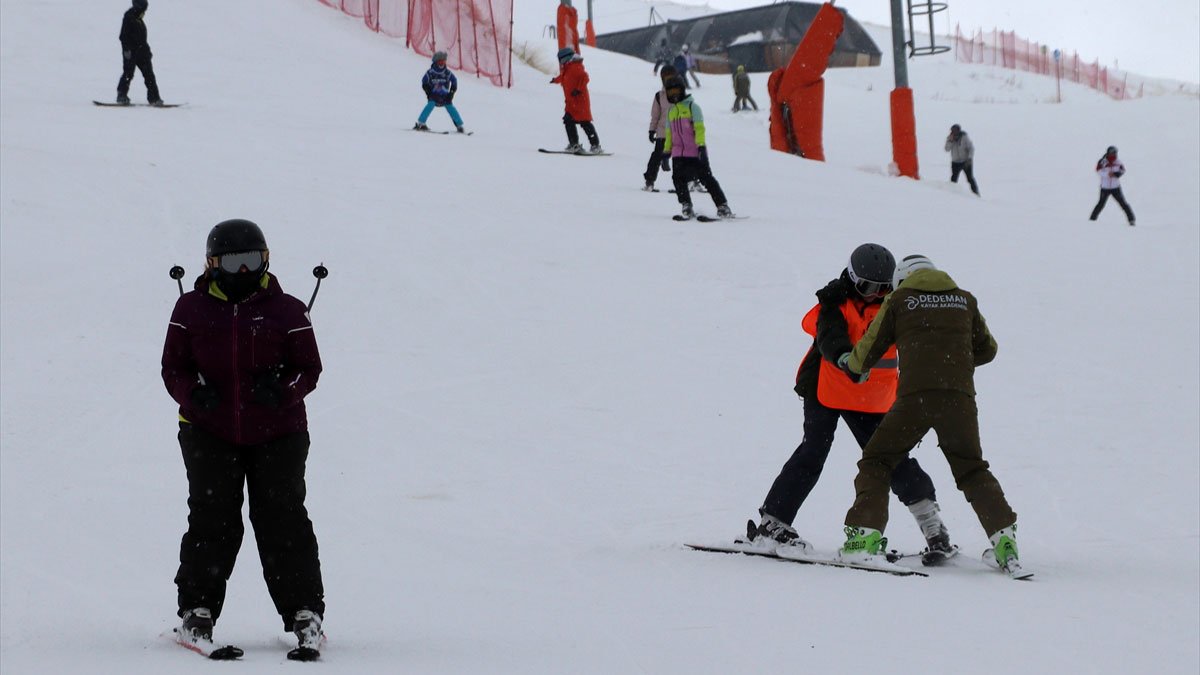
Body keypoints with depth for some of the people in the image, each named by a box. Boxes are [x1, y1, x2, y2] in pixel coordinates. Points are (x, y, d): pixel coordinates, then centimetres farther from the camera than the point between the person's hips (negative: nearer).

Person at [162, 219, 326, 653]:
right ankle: (197, 609, 5)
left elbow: (309, 368, 4)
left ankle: (304, 611, 3)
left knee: (282, 518, -3)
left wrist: (281, 389, -18)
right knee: (213, 518, -4)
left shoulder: (286, 312, 3)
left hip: (277, 433, 0)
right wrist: (194, 393, -15)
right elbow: (173, 367, 7)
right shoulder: (192, 310, 5)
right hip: (209, 432, 1)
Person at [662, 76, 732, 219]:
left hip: (695, 152, -6)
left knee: (706, 178, -6)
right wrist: (666, 151, 20)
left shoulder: (692, 106, -2)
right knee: (678, 179, -8)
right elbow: (669, 134, 24)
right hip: (678, 154, 6)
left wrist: (701, 145, -21)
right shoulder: (671, 111, 18)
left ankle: (723, 207, -1)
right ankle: (687, 208, 2)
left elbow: (699, 128, -11)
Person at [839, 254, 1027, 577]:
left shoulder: (898, 300, 11)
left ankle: (865, 534, -3)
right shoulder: (965, 300, 19)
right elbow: (987, 349, 27)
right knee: (972, 470, 18)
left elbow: (867, 352, 15)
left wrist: (851, 365, 37)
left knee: (876, 463, 11)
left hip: (915, 396, -3)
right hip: (960, 398, 3)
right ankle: (1004, 536, 5)